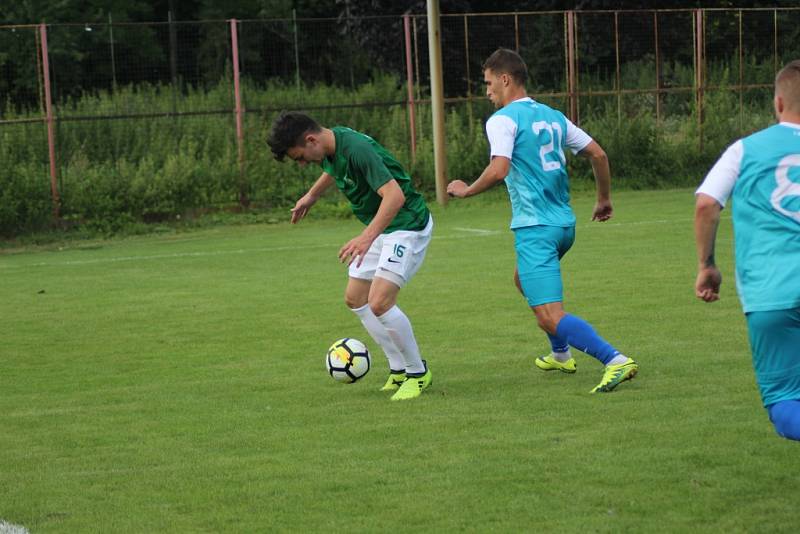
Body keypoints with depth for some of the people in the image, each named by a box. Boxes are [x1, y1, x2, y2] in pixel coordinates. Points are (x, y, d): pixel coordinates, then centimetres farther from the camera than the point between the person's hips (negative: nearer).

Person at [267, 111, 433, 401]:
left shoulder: (357, 149, -30)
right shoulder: (330, 147, -1)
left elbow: (395, 195, -37)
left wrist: (367, 236, -46)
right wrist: (311, 196, 39)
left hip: (406, 225, -10)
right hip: (380, 227, 10)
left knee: (379, 302, -20)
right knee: (355, 298, 12)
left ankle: (418, 372, -2)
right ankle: (399, 370, 18)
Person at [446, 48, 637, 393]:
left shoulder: (502, 120, -8)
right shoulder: (553, 116, 14)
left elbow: (499, 170, -22)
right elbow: (597, 154, 15)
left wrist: (466, 191, -6)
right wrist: (604, 199, 27)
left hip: (535, 228, -9)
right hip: (565, 223, 9)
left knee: (551, 318, -13)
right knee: (524, 279, 34)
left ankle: (615, 361, -29)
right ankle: (561, 355, 41)